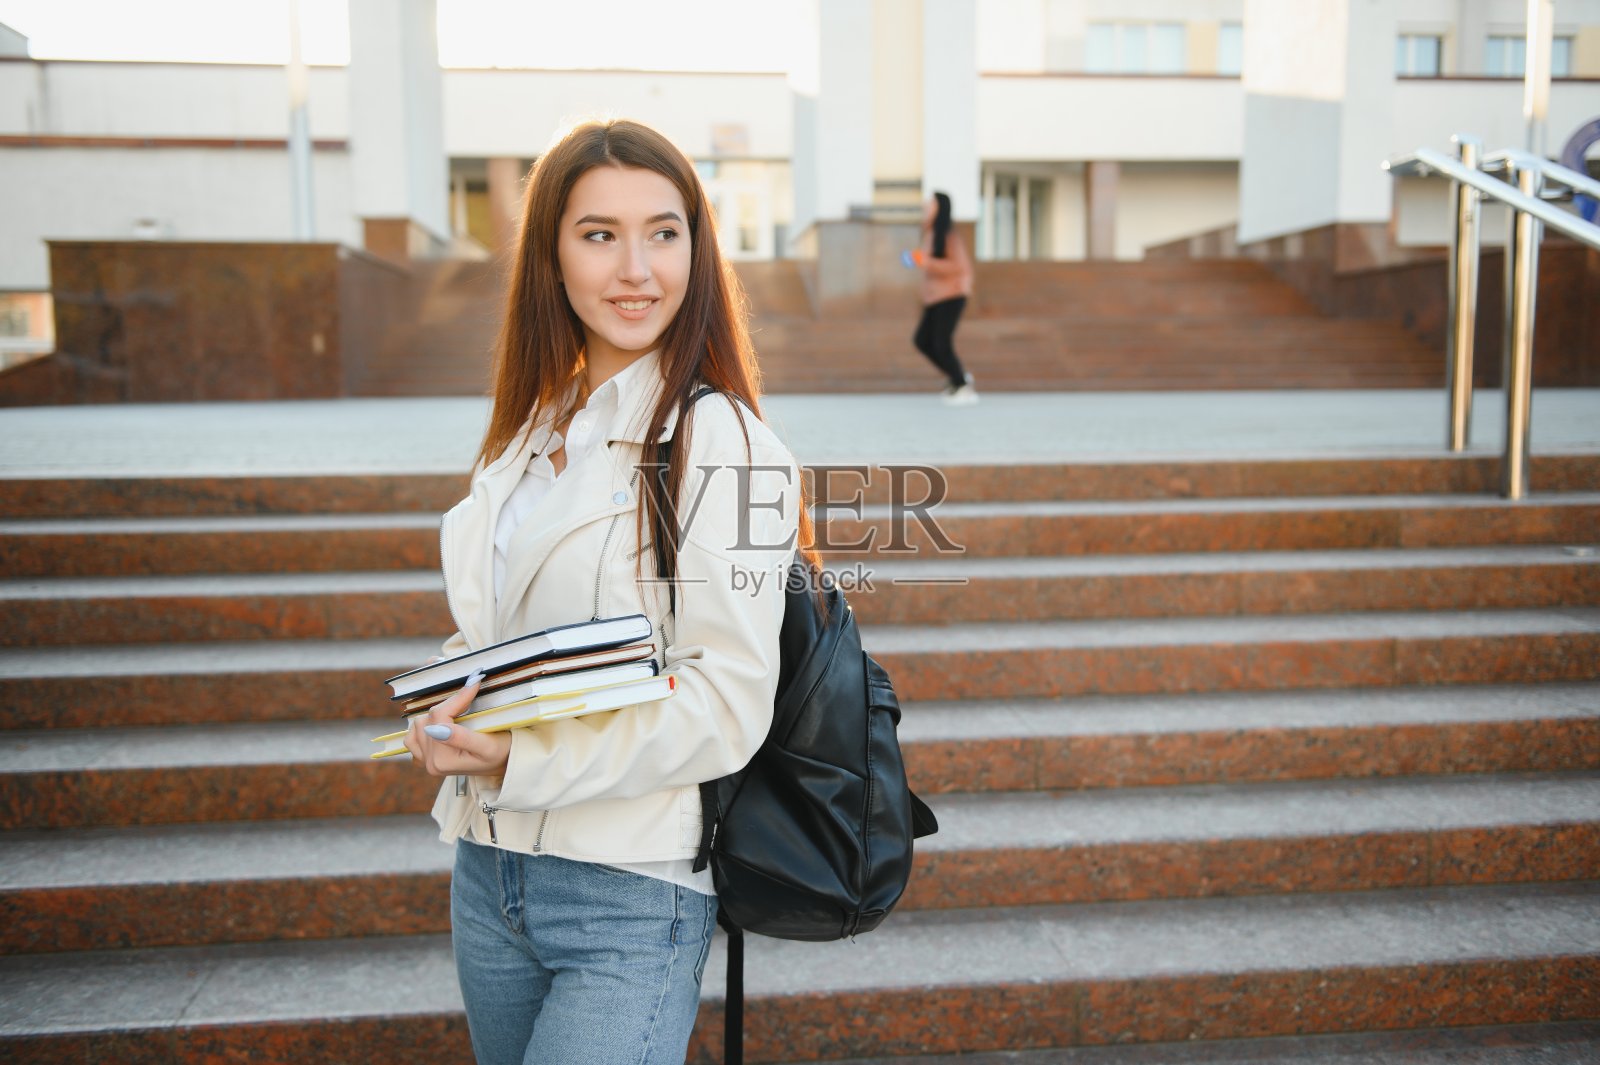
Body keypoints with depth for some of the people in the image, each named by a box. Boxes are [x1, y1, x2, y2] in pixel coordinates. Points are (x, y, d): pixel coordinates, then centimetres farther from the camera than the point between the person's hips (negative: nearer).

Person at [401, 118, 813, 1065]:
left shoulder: (723, 444, -14)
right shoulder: (531, 431, 8)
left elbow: (728, 707, -18)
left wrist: (525, 756, -24)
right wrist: (449, 718, -3)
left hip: (633, 896, -7)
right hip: (488, 870, 7)